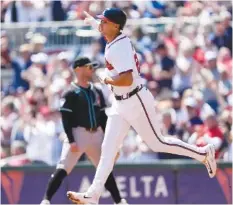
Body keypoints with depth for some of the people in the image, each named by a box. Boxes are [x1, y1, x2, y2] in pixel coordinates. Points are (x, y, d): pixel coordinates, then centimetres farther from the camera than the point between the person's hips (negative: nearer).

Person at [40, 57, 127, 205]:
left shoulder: (97, 92, 14)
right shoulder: (71, 93, -5)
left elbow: (103, 117, 17)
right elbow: (66, 119, -10)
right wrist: (71, 141, -18)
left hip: (97, 135, 6)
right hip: (78, 133, -6)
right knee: (63, 168, -15)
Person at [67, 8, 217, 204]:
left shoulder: (119, 48, -23)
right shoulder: (117, 39, 5)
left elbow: (127, 79, -33)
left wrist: (106, 79, -17)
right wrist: (93, 22, 48)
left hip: (136, 101, -9)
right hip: (121, 104, 9)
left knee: (157, 143, 2)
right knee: (108, 148, 2)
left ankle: (203, 153, 19)